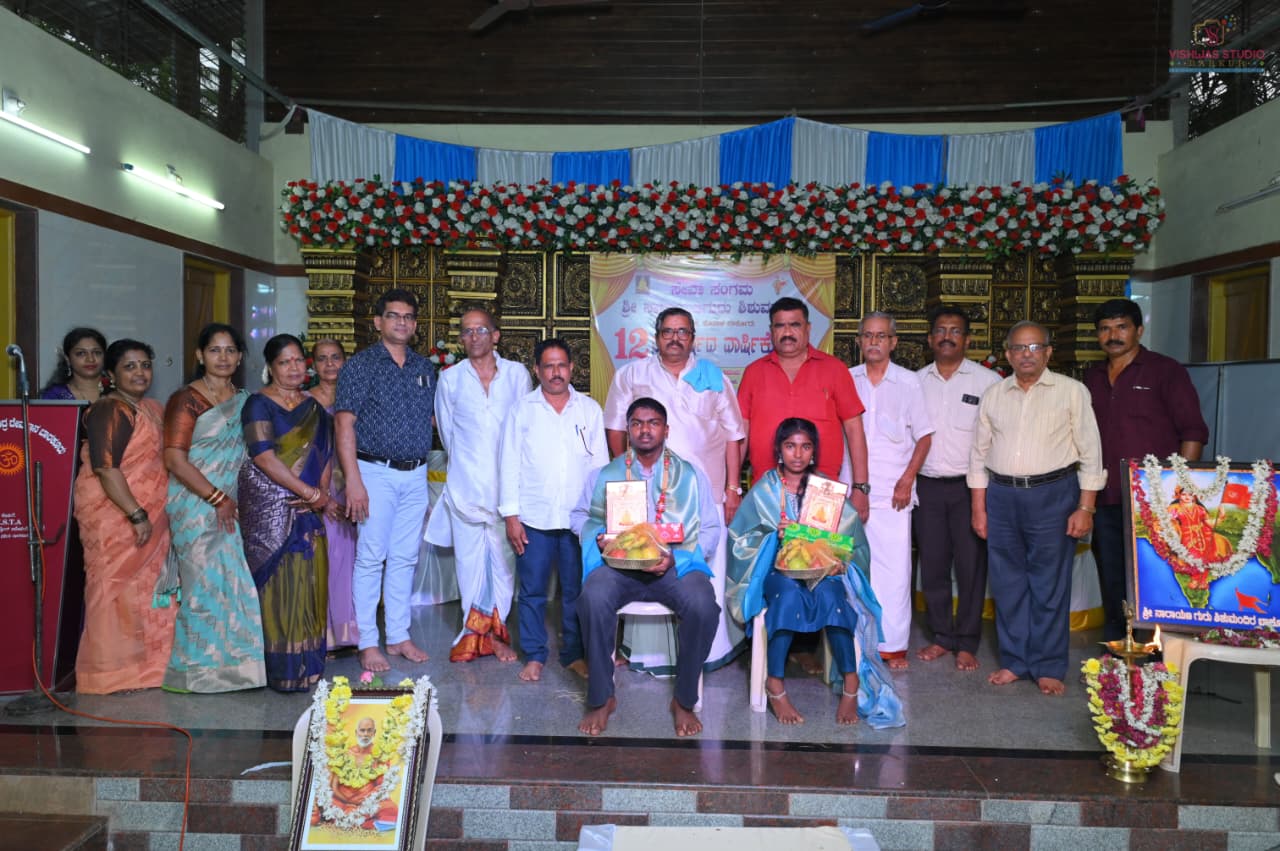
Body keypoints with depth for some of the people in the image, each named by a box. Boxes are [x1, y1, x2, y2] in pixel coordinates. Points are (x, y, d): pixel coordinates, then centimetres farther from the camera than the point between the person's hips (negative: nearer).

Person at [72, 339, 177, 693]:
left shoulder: (153, 409, 14)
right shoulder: (109, 411, -12)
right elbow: (105, 468, -20)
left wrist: (152, 515, 15)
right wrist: (136, 514, -22)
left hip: (152, 517, 8)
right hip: (115, 516, -8)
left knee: (148, 590, 12)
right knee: (117, 590, -1)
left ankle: (146, 665, 23)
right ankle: (113, 672, 9)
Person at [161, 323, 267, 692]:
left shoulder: (244, 400, 12)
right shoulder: (186, 399, -6)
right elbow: (175, 460, -12)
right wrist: (217, 498, -13)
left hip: (232, 506, 5)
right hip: (196, 506, -5)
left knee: (236, 582, 5)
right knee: (205, 583, -3)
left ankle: (231, 661, 17)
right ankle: (198, 668, 12)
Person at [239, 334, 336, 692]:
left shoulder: (313, 407, 15)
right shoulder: (259, 404, -3)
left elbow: (325, 454, 12)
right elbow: (265, 458, -13)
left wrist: (322, 493, -7)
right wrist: (311, 493, -15)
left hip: (308, 509, 5)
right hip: (270, 508, -5)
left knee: (308, 581, 6)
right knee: (279, 582, -5)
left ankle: (308, 662, 16)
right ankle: (283, 668, 4)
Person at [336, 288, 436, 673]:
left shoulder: (425, 368, 11)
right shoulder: (361, 365, -4)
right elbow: (345, 424, -10)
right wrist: (353, 480, -17)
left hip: (416, 475, 5)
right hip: (377, 472, -5)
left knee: (405, 558, 10)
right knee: (371, 558, -1)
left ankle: (399, 636, 20)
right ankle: (367, 643, 8)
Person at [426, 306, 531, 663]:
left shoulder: (517, 374, 4)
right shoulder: (450, 379, 4)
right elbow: (447, 431, 14)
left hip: (508, 483, 0)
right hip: (466, 483, 0)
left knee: (504, 557, 3)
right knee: (469, 559, 3)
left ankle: (495, 631, 15)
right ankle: (473, 632, 14)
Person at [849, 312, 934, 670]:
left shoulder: (908, 382, 4)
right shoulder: (846, 380, 8)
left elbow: (924, 437, 5)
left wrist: (907, 480, -5)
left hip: (892, 492, -1)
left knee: (895, 567, -1)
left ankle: (893, 644, 10)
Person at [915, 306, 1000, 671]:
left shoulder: (987, 380, -1)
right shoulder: (917, 381, 10)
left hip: (969, 486, -3)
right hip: (927, 486, 3)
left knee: (971, 567, 2)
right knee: (932, 566, 8)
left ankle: (967, 643, 15)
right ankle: (941, 637, 22)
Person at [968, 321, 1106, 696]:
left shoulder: (1071, 391, 0)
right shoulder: (993, 395, 9)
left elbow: (1090, 453, -1)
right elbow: (979, 454, 12)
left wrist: (1085, 508, -7)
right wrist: (978, 507, 8)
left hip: (1052, 495, -3)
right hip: (1002, 496, 3)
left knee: (1050, 585, 1)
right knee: (1007, 583, 8)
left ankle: (1049, 667, 14)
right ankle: (1014, 661, 21)